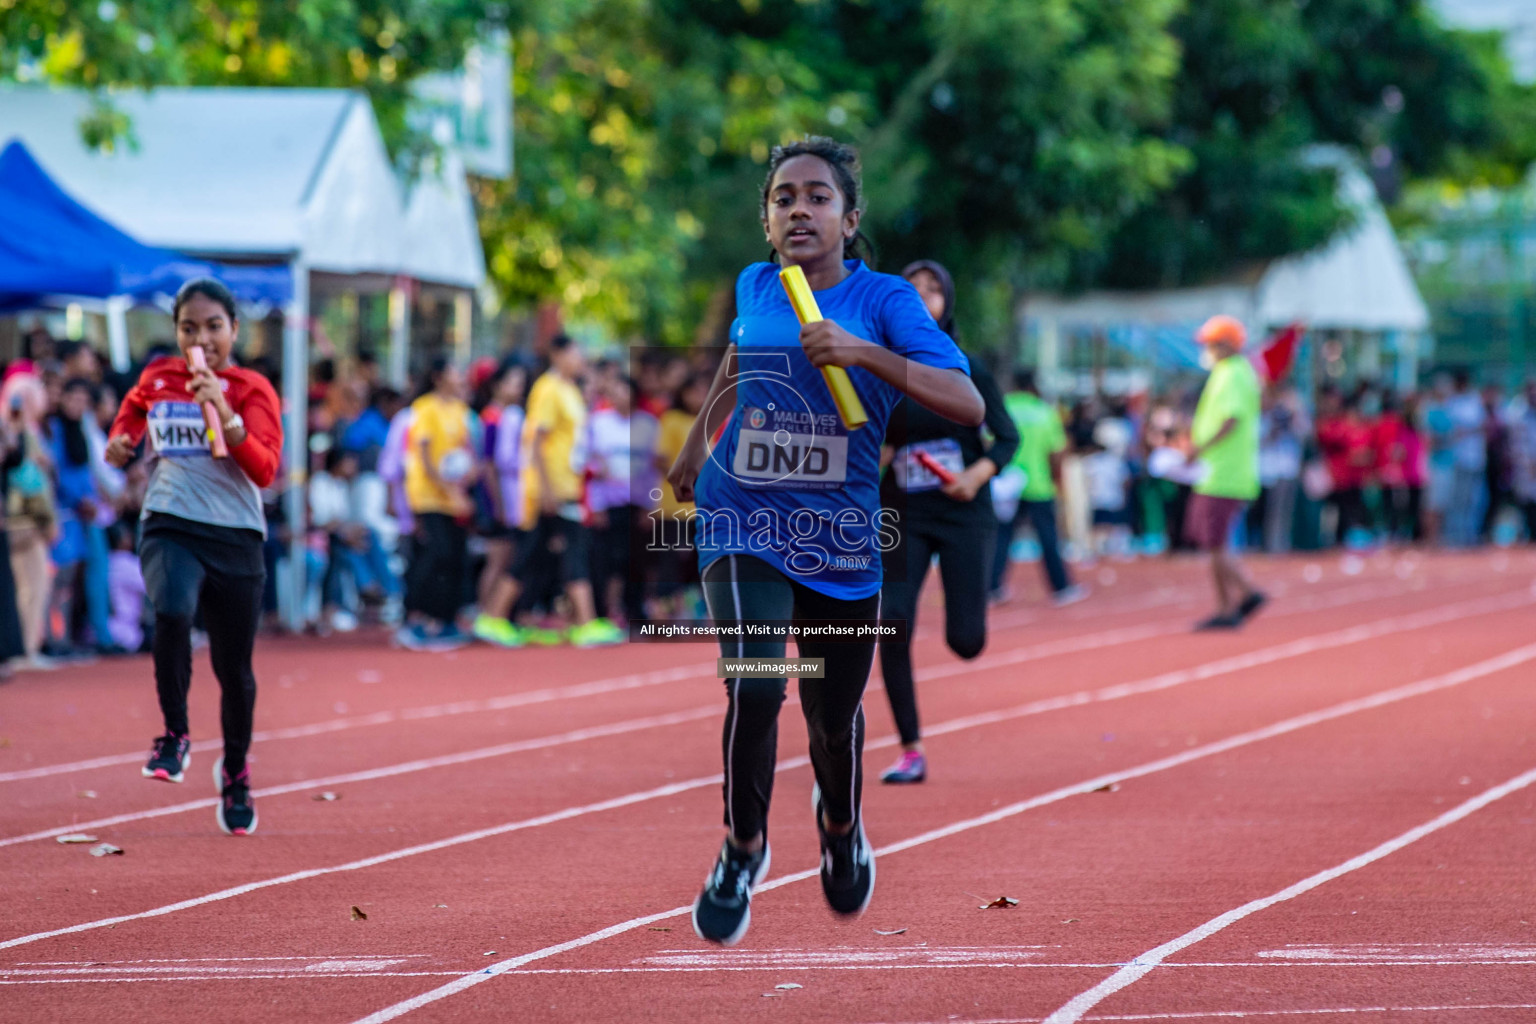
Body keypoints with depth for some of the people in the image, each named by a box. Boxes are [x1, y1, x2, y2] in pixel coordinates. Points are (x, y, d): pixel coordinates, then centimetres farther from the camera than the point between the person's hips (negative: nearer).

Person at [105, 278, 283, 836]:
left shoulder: (252, 390, -3)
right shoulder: (155, 379, 7)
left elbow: (265, 470, -16)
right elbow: (132, 409, 32)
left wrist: (225, 417, -28)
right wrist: (121, 439, 11)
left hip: (235, 537, 0)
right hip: (169, 529, 0)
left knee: (235, 669, 7)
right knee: (171, 611, -32)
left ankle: (235, 773, 33)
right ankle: (175, 736, -13)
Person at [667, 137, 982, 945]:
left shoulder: (883, 300, -10)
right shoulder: (754, 288, 0)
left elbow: (968, 403, -22)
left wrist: (863, 353, -31)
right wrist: (697, 442, 29)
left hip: (840, 539, 0)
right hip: (745, 527, 0)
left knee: (833, 714, 12)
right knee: (754, 689, -21)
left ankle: (841, 826, 47)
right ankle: (743, 849, 3)